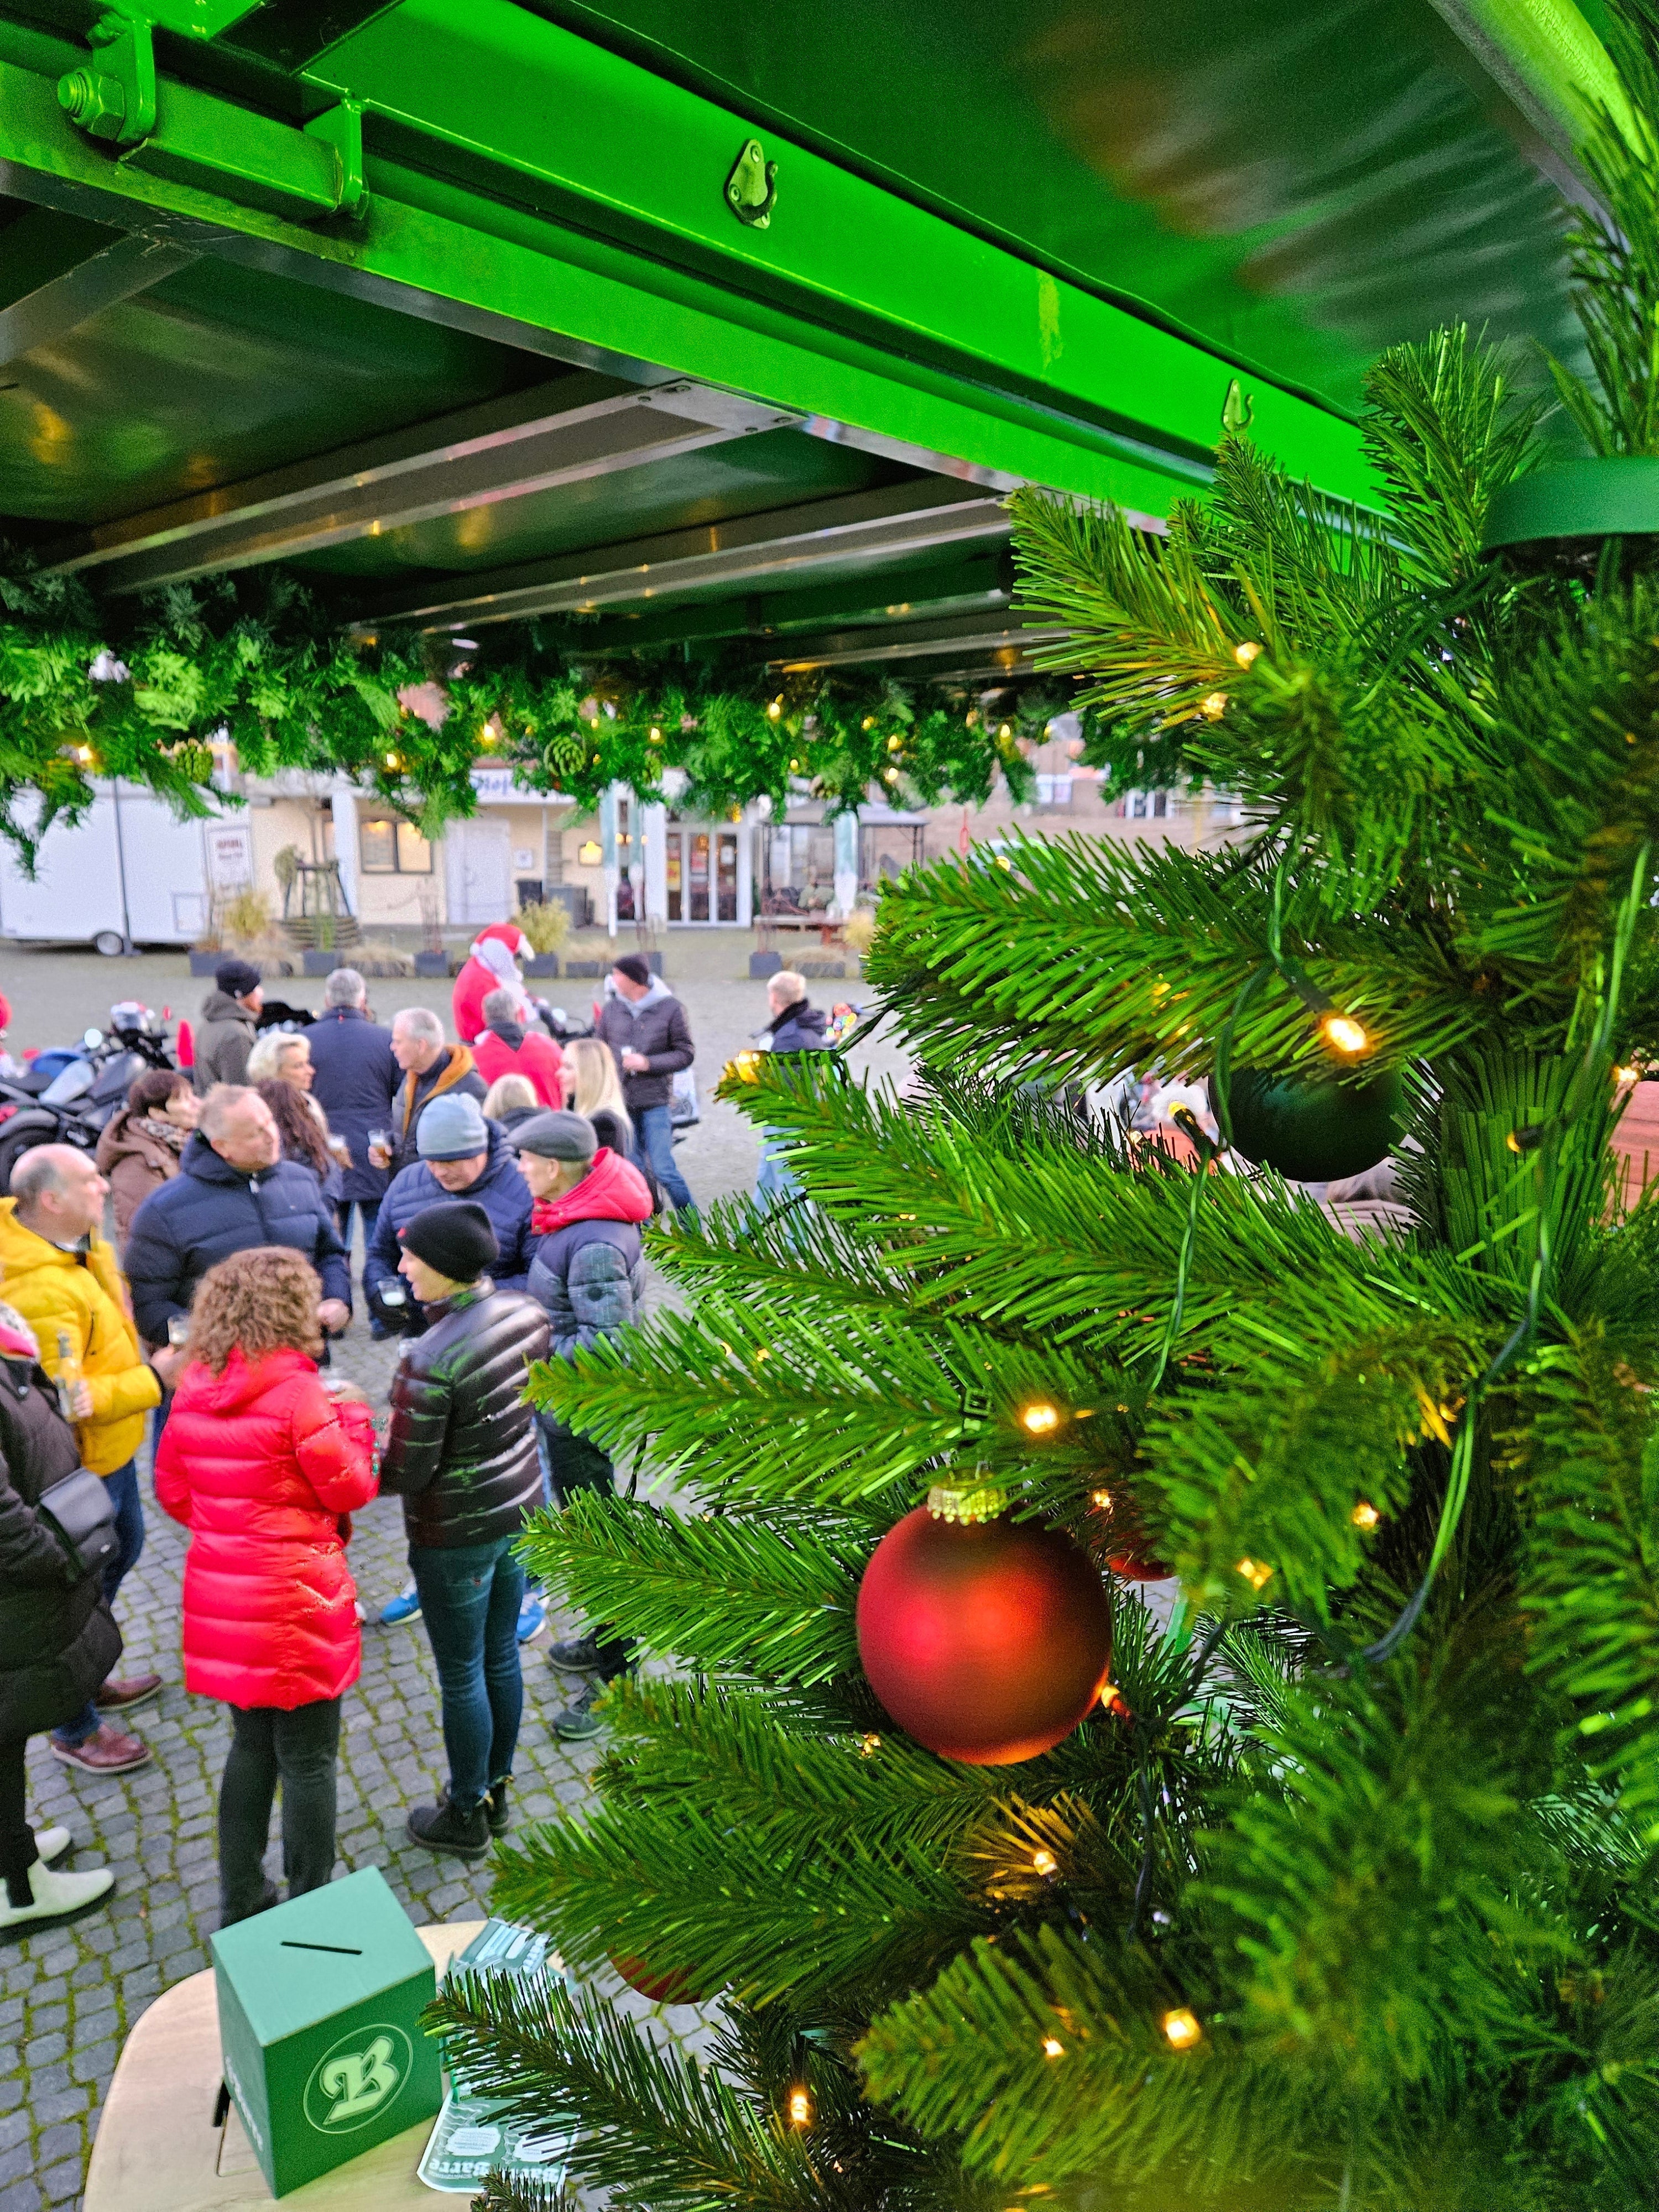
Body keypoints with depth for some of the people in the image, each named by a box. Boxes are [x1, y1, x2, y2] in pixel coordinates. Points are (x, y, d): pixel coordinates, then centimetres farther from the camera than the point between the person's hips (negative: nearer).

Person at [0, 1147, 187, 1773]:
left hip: (112, 1447, 10)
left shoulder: (80, 1242, -4)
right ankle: (74, 1732, 30)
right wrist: (154, 1379, -24)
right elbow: (65, 1400, -31)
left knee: (121, 1550, 27)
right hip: (78, 1465, -10)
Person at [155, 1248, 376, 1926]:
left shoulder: (193, 1387, 1)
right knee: (309, 1759, 10)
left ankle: (241, 1899, 34)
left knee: (252, 1744, 23)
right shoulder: (295, 1390, -20)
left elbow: (172, 1490, 10)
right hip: (294, 1598, -7)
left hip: (221, 1596, 7)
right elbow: (351, 1490, -11)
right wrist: (352, 1414, 2)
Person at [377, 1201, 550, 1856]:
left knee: (461, 1677, 14)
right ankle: (496, 1790, 43)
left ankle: (466, 1816, 35)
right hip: (521, 1508, 7)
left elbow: (406, 1474, -21)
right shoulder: (524, 1311, -9)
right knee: (501, 1657, 23)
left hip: (456, 1536, -7)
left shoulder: (429, 1362, -30)